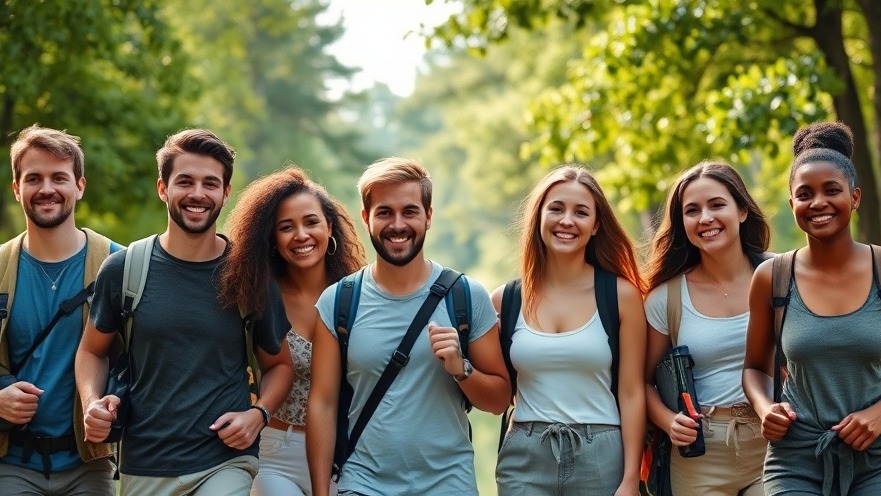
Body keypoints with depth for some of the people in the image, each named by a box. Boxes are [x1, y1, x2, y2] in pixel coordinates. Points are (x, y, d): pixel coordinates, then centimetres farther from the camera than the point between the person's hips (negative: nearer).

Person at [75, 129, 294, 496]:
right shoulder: (122, 269, -1)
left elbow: (278, 363, 10)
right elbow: (92, 351, 12)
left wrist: (257, 415, -8)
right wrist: (92, 403, -7)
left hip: (225, 463, -2)